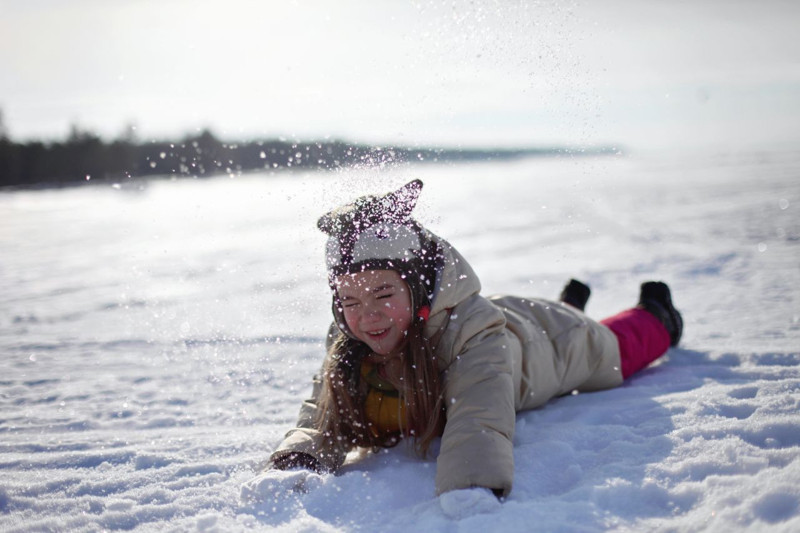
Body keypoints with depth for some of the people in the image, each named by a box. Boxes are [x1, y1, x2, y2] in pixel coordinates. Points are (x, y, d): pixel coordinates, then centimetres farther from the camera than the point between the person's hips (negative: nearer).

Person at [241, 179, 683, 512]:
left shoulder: (473, 330, -49)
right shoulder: (348, 348, -32)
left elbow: (480, 422, -61)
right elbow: (322, 421, -31)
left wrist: (472, 492, -81)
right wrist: (293, 464, -54)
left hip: (557, 342, -4)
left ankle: (656, 316, 59)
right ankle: (572, 301, 65)